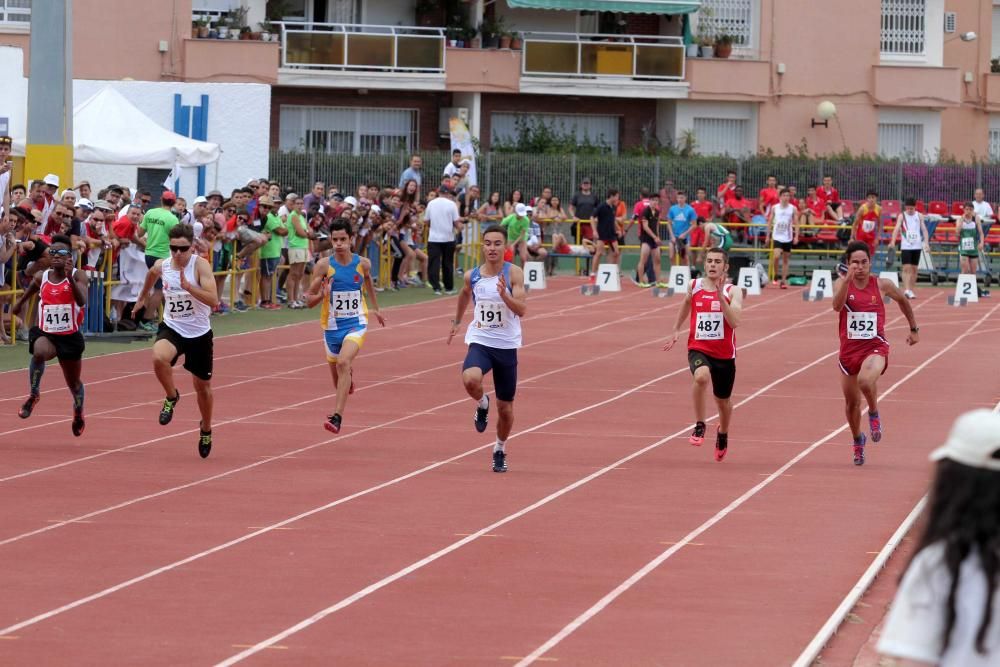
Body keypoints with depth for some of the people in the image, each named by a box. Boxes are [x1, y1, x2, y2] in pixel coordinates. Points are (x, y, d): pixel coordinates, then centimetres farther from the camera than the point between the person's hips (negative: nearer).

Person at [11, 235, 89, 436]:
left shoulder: (79, 276, -11)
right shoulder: (41, 277, -1)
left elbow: (82, 302, -28)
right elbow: (30, 290, 23)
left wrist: (70, 277, -39)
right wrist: (19, 303, 36)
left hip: (70, 336, 0)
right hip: (45, 333, 0)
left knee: (73, 382, 18)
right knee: (40, 352, -38)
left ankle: (78, 413, 50)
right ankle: (34, 394, -17)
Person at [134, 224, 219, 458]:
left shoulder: (200, 265, -19)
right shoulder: (161, 266, -6)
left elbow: (213, 301, -29)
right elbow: (152, 275, 21)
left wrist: (188, 286, -40)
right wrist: (142, 298, 35)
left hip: (199, 333, -2)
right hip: (172, 329, 2)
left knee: (202, 386, 15)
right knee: (159, 358, -33)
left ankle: (206, 429, 43)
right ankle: (171, 397, -2)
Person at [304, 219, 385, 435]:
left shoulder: (362, 263, -6)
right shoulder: (324, 265, -11)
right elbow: (309, 300, -8)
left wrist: (375, 308, 29)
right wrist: (322, 295, -29)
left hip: (356, 323, -2)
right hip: (332, 325, 2)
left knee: (344, 362, -26)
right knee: (336, 373, 16)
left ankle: (337, 417, -29)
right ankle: (348, 376, 57)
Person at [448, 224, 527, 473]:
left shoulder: (514, 273, -10)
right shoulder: (472, 276, 0)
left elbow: (522, 309, -18)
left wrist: (504, 294, -34)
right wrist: (456, 321, 32)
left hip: (506, 346, -1)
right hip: (480, 342, 1)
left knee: (506, 408, 9)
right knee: (470, 379, -33)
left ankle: (500, 450, 35)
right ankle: (482, 404, 3)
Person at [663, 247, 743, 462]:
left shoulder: (732, 292, -8)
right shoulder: (694, 287, 0)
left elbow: (735, 321, -22)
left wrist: (721, 296, -28)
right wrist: (676, 330, 24)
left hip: (724, 355, 0)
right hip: (698, 349, 0)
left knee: (723, 401, 17)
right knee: (702, 376, -35)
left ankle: (723, 434, 50)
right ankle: (699, 427, -19)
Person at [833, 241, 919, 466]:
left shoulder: (882, 285, -4)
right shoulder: (841, 283, -5)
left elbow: (902, 300, 16)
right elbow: (837, 306, -26)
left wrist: (914, 329, 23)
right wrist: (847, 279, -37)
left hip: (875, 347, -2)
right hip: (849, 349, 2)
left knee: (865, 380, -34)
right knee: (851, 402, 13)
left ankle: (874, 413, -3)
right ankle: (858, 440, 41)